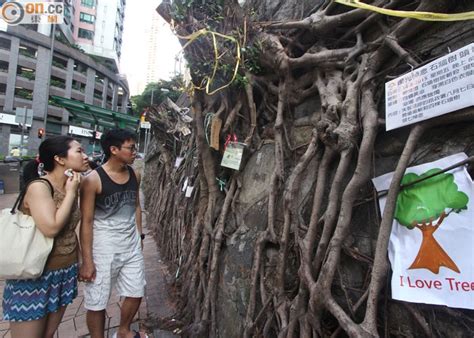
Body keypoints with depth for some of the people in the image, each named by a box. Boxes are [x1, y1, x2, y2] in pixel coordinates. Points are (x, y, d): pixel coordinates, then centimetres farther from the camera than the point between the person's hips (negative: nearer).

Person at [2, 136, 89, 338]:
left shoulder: (70, 186, 4)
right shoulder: (39, 186, -18)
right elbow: (51, 228, -29)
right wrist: (71, 193, -19)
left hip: (65, 273, 7)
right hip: (36, 276, -7)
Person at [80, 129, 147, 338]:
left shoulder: (135, 175, 1)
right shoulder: (93, 180, -16)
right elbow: (86, 221, -15)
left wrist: (139, 236, 13)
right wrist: (87, 260, -15)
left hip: (132, 246, 6)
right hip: (103, 248, -5)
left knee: (136, 293, 17)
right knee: (97, 302, 8)